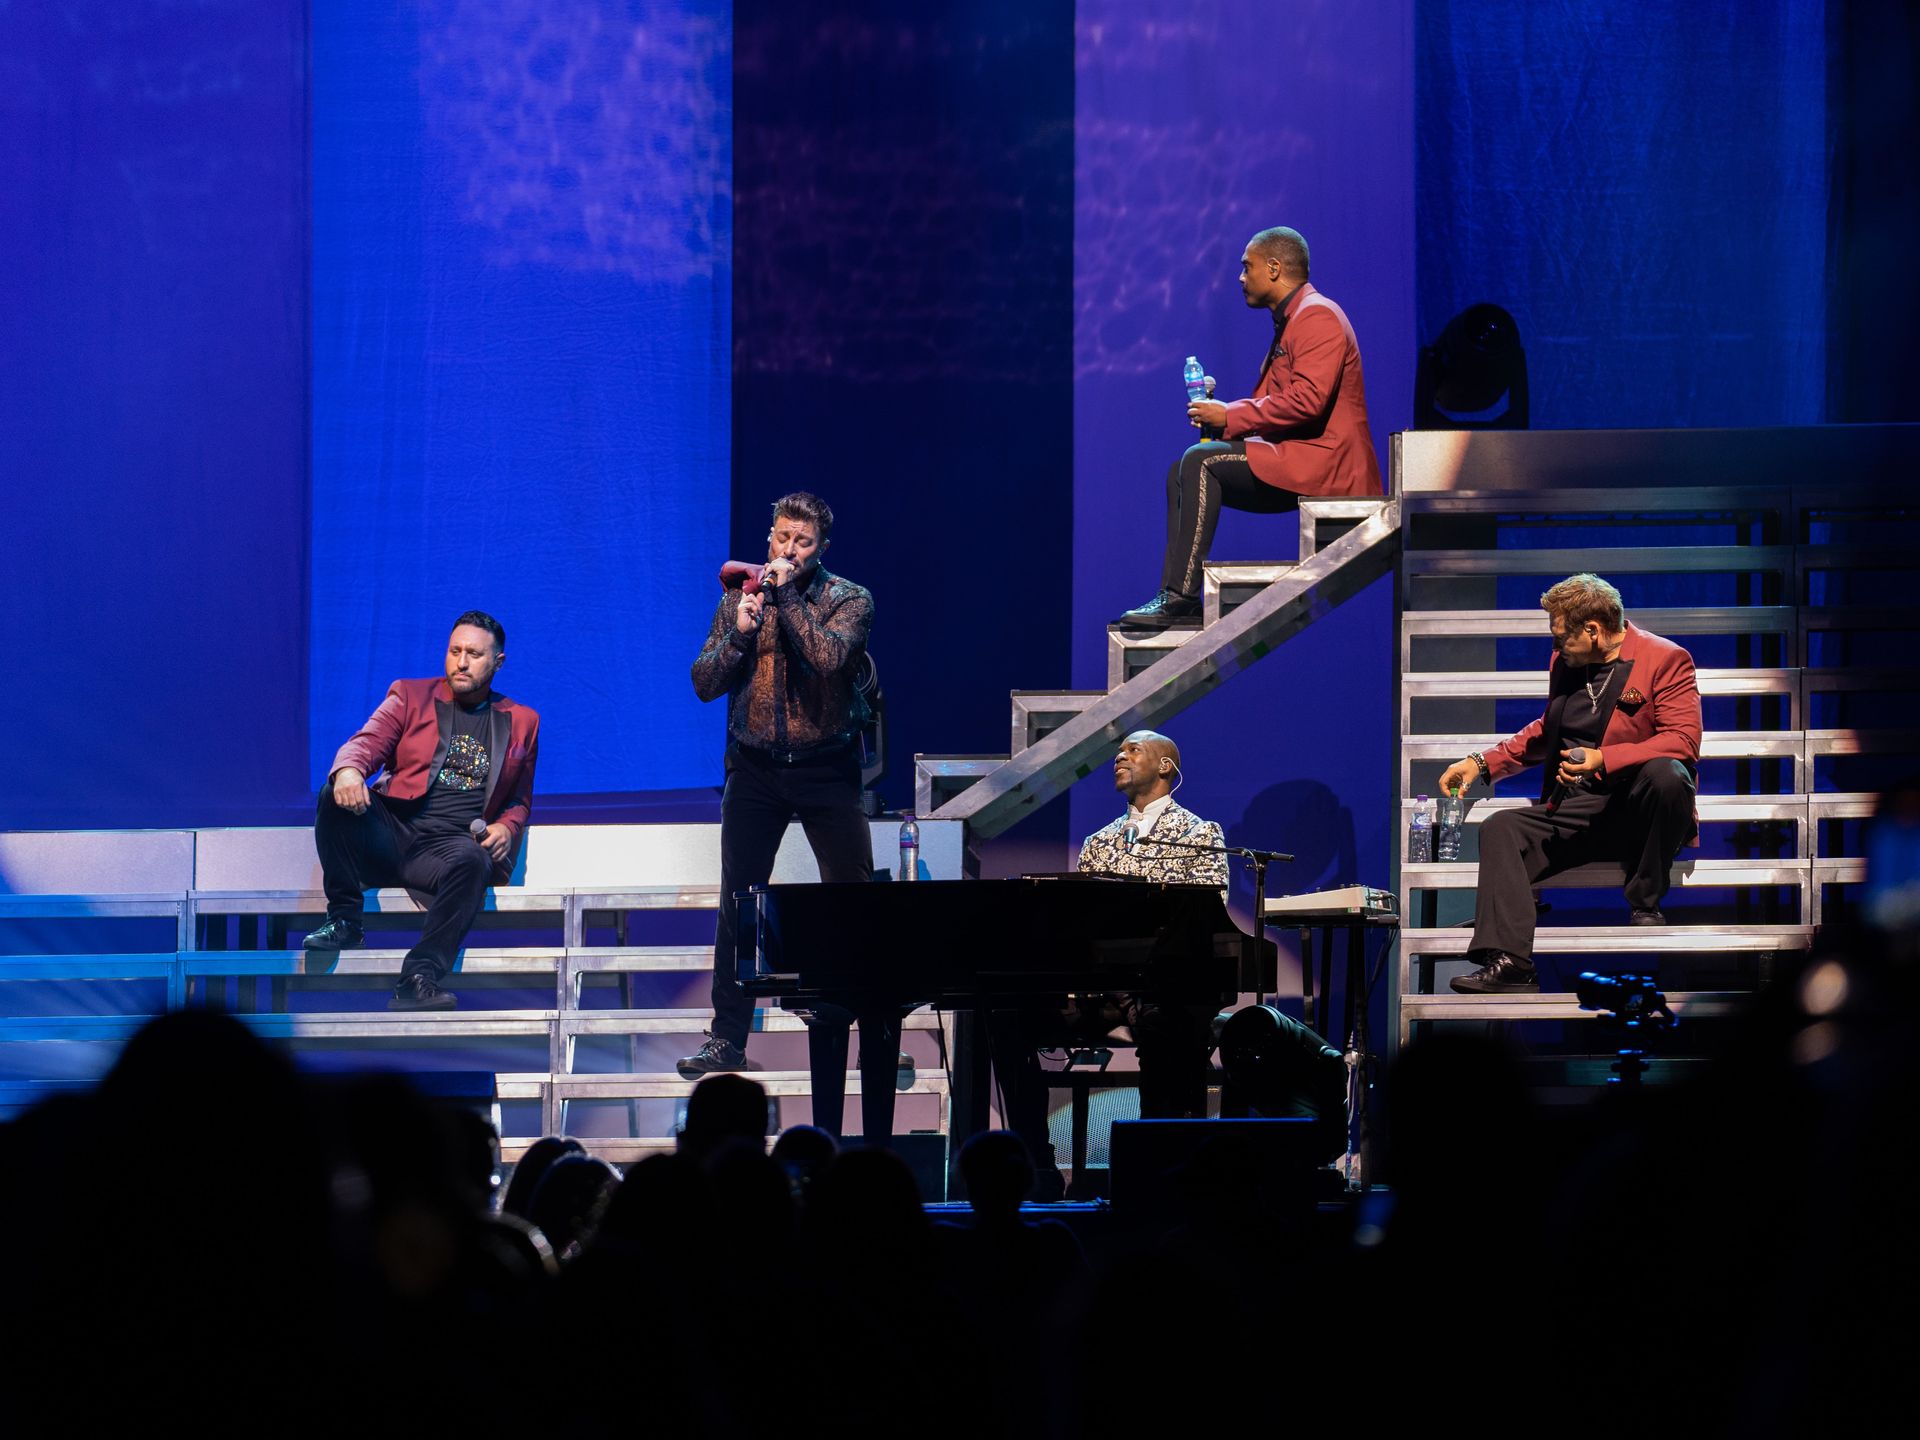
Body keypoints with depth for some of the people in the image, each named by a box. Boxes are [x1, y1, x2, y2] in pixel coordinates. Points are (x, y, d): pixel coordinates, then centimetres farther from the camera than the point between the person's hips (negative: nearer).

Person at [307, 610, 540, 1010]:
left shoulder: (521, 723, 18)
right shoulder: (410, 696, 15)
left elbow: (521, 800, 24)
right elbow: (366, 742, 0)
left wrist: (506, 828, -1)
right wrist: (348, 769, -26)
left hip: (450, 844, -1)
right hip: (391, 832, 1)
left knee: (472, 861, -38)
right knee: (336, 795, -30)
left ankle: (418, 980, -45)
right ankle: (344, 920, -17)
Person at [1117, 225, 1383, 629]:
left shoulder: (1317, 316, -13)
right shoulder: (1291, 319, 21)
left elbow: (1306, 400, -24)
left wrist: (1231, 417, -17)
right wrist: (1220, 413, 6)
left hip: (1323, 460, -11)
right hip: (1295, 460, 11)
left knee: (1202, 461, -21)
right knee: (1181, 472, 4)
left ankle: (1182, 597, -24)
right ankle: (1174, 596, -6)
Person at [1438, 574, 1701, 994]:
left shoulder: (1666, 660, -6)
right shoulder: (1565, 661, 15)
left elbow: (1684, 740, -18)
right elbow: (1546, 733, 31)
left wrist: (1603, 760, -29)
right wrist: (1481, 764, 21)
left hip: (1637, 810, -6)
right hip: (1574, 810, 6)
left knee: (1667, 774, -38)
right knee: (1501, 830, -19)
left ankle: (1646, 907, -18)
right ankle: (1509, 964, -34)